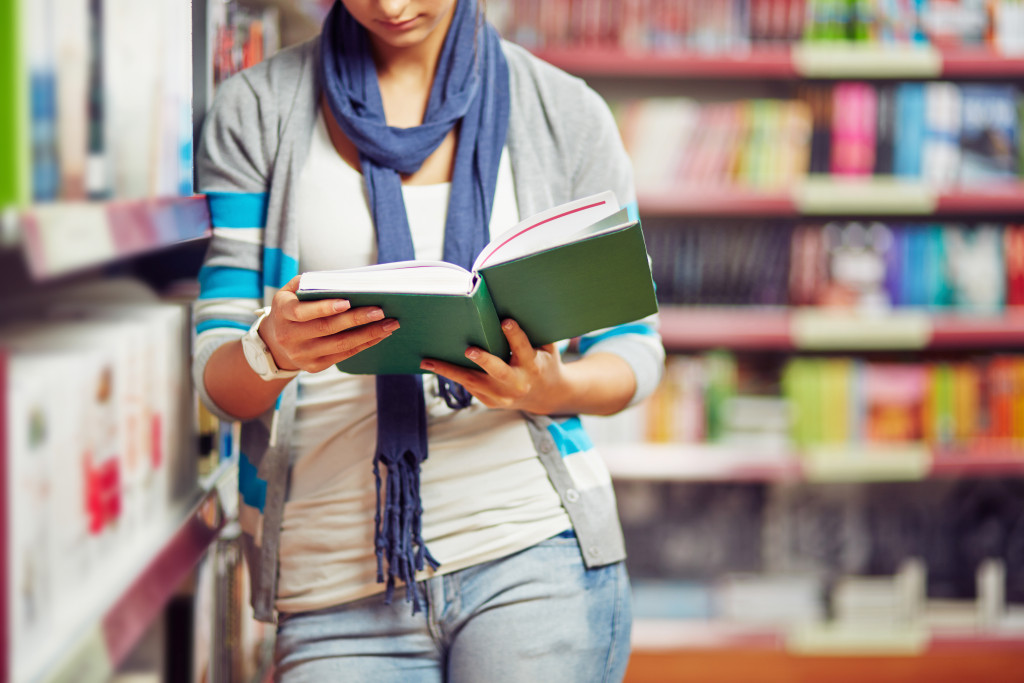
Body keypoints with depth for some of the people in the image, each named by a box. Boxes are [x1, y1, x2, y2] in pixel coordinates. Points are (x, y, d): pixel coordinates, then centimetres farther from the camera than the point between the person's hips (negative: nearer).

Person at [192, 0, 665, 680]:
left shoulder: (566, 114, 6)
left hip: (532, 550, 0)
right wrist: (274, 352, -21)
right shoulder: (256, 109, 5)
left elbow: (633, 349, 9)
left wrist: (553, 389, -14)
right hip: (337, 589, 1)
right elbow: (218, 380, 3)